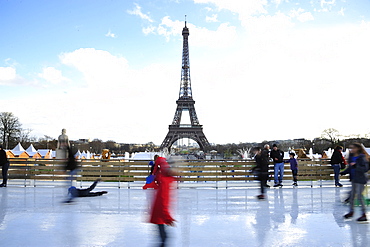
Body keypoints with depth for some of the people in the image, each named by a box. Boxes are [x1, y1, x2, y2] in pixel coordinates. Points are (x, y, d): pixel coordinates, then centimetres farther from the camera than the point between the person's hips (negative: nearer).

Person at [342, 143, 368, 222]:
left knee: (359, 196, -7)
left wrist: (356, 166, -30)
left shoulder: (361, 158, -15)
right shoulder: (352, 157, 8)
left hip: (361, 179, -8)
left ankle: (364, 215, 2)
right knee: (352, 195, 14)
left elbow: (366, 168, -21)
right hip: (354, 179, 8)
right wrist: (342, 173, 9)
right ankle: (351, 212, 27)